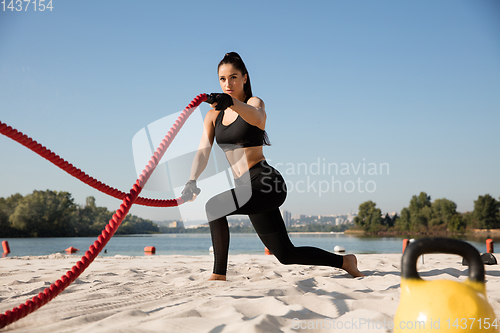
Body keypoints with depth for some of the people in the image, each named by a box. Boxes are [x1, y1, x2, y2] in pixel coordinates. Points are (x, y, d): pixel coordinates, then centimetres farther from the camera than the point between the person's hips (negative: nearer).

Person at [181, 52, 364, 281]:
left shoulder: (255, 102, -4)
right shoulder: (213, 116, 13)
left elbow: (256, 118, -30)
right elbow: (203, 151, -1)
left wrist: (231, 102, -51)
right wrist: (192, 180, -20)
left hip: (265, 182, -7)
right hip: (248, 188, 7)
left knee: (213, 205, -26)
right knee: (285, 254, 10)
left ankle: (219, 275, -16)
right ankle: (344, 261, 27)